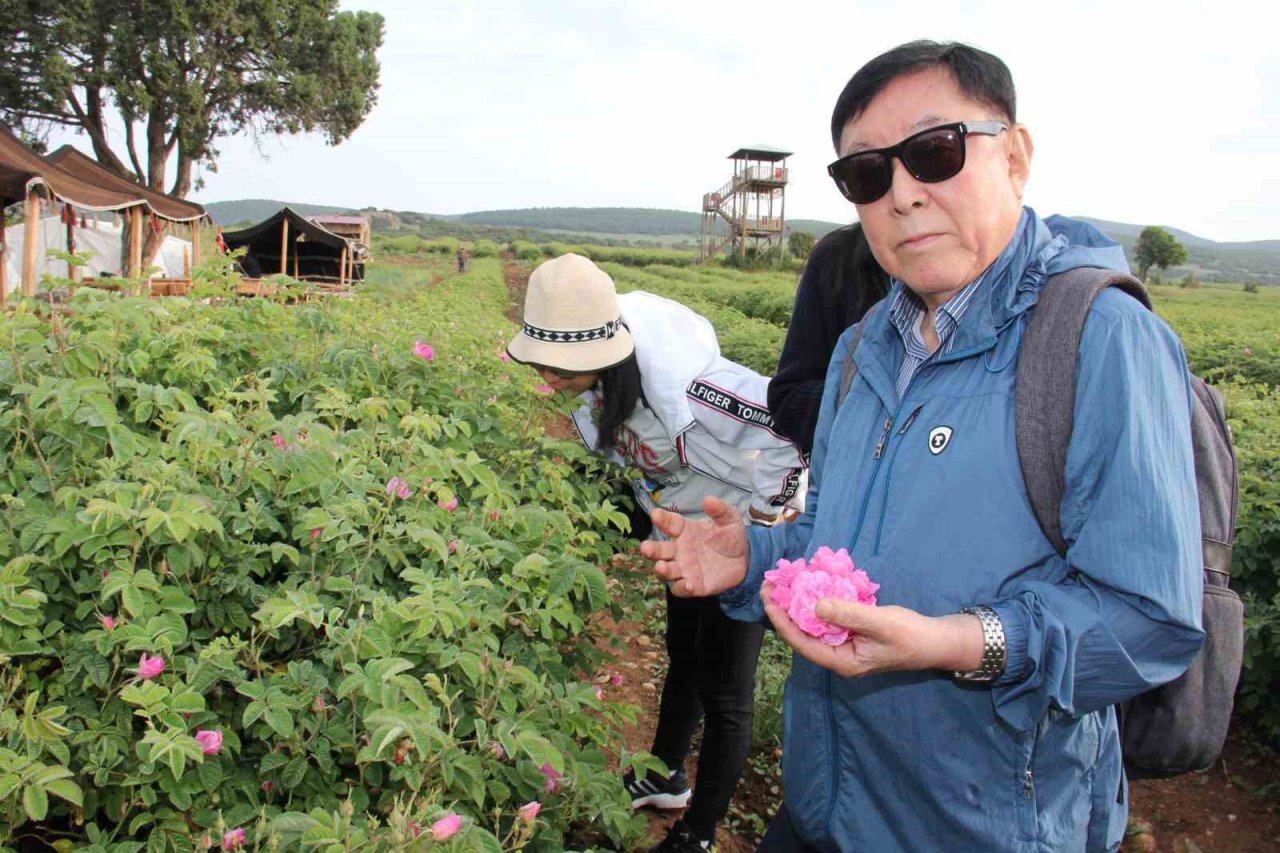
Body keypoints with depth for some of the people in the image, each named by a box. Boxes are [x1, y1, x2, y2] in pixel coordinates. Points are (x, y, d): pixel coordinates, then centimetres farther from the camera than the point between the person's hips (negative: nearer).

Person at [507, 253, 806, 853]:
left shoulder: (681, 383, -39)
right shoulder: (600, 378, -12)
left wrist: (764, 506, -24)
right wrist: (652, 511, 6)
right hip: (684, 531, 8)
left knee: (723, 689, 5)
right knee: (683, 656, 25)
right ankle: (666, 778, 48)